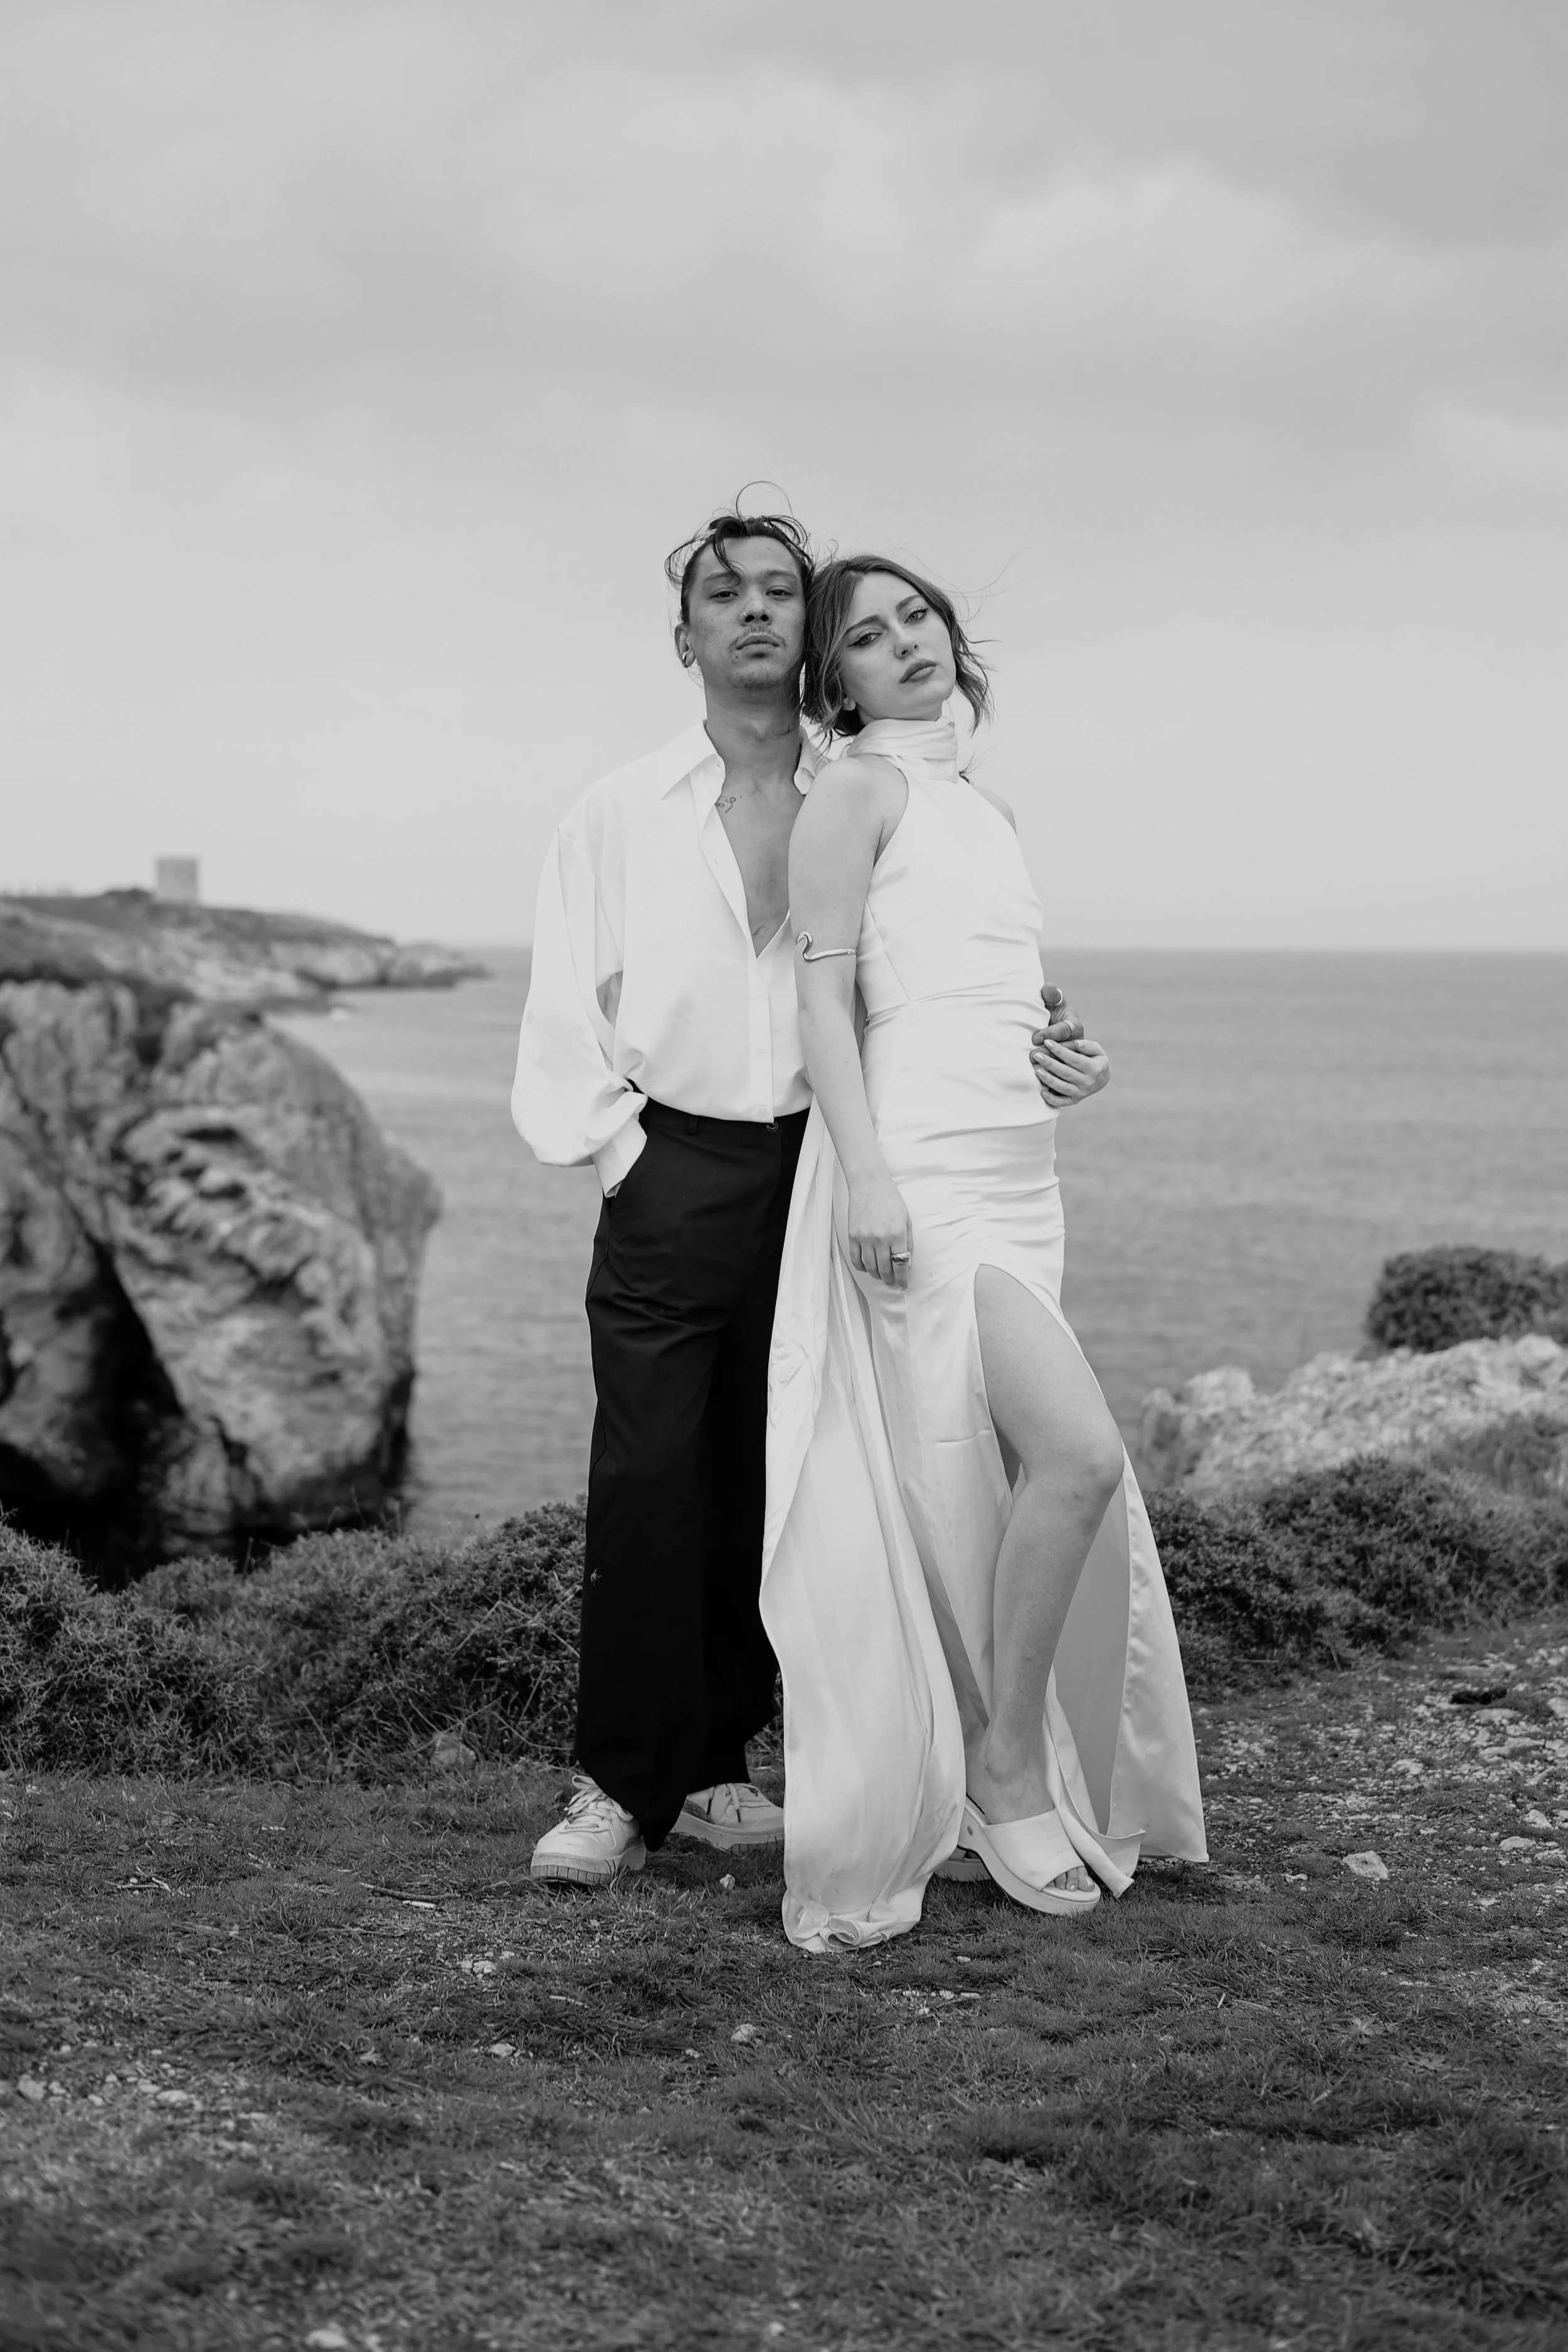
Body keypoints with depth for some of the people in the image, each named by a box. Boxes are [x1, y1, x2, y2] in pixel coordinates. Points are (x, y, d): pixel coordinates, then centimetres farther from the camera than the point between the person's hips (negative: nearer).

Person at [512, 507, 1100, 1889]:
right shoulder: (619, 817, 7)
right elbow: (565, 1013, 7)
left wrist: (1026, 1049, -7)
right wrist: (618, 1150, -2)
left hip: (815, 1176, 2)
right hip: (670, 1178, -1)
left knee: (764, 1488, 5)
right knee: (645, 1481, -8)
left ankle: (711, 1770, 16)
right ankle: (621, 1788, -1)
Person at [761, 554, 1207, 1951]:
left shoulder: (986, 810, 22)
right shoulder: (860, 788, -1)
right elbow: (825, 991, -9)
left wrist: (1064, 1053, 12)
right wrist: (866, 1173, -18)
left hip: (1017, 1174, 8)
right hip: (920, 1165, -8)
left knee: (970, 1500, 6)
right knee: (1079, 1456, -19)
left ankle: (929, 1801, 15)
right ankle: (1009, 1770, -5)